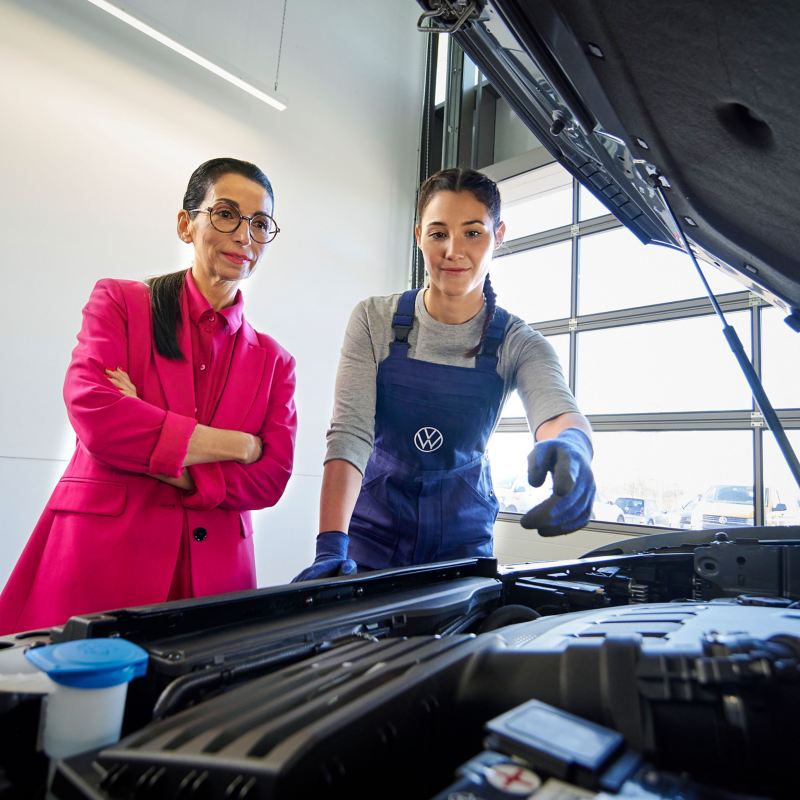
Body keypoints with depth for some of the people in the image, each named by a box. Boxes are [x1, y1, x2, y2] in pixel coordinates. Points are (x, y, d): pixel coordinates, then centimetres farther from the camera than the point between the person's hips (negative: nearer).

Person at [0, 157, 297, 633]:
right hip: (100, 566, -2)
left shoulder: (274, 361, 9)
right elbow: (92, 411, -13)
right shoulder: (120, 301, 4)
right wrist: (238, 446, -10)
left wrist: (164, 464, -12)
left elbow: (271, 478, 0)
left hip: (215, 575, 2)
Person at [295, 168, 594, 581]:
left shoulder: (518, 344, -9)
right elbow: (350, 432, -20)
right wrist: (332, 545, -31)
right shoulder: (374, 320, -11)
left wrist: (570, 445, -54)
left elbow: (559, 409, -29)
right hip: (374, 531, 0)